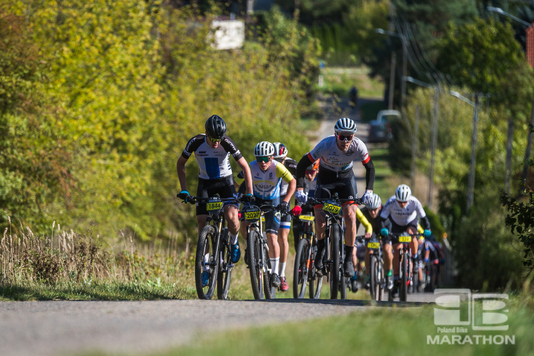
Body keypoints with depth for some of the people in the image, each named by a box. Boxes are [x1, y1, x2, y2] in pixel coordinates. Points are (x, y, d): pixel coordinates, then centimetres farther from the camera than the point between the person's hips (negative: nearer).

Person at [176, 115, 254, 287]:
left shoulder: (227, 143, -24)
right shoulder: (196, 142, -21)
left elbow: (245, 166, -16)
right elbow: (180, 164, -5)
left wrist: (249, 193, -19)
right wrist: (184, 190, -11)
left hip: (225, 181, -2)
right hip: (205, 182, 2)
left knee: (231, 216, -27)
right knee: (202, 223, -7)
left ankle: (234, 241, 6)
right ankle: (206, 267, 4)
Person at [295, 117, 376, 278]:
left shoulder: (358, 146, -26)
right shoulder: (325, 145, -32)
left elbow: (370, 168, -9)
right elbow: (302, 165, -24)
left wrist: (368, 190, -22)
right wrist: (299, 189, -33)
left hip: (346, 178, 1)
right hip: (325, 179, -1)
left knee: (350, 218, -17)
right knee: (320, 222, -15)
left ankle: (348, 259, -4)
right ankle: (321, 250, 15)